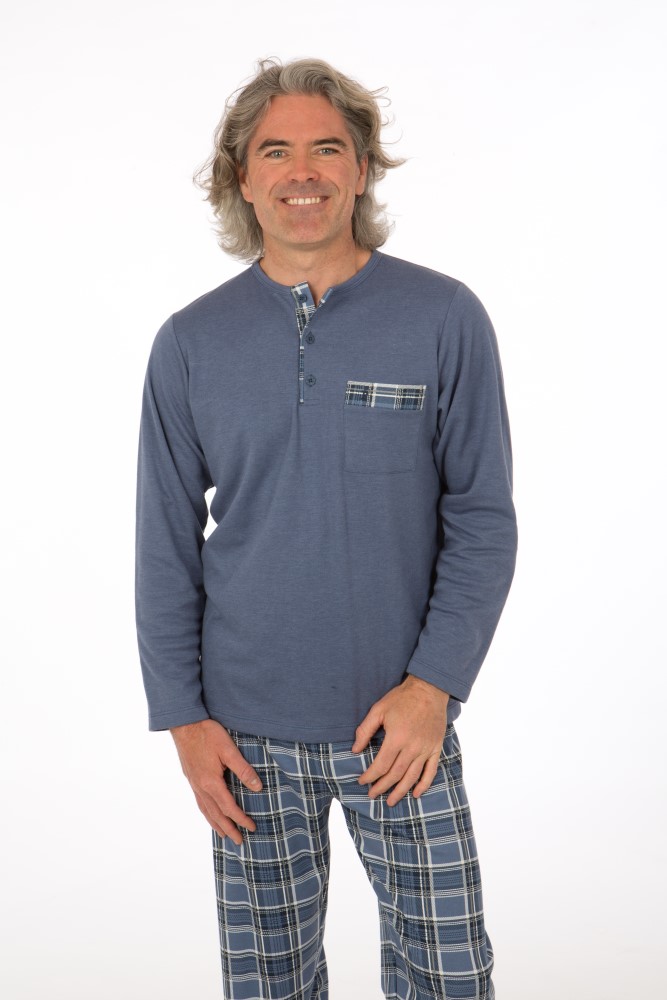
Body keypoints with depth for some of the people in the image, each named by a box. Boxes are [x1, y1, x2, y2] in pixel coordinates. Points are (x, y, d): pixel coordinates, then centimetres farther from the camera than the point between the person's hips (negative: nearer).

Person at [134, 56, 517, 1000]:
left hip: (402, 720, -1)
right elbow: (168, 548, 2)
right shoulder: (190, 343, -1)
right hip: (248, 729, 2)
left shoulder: (445, 319, -5)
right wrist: (183, 716, -2)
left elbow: (483, 520, -4)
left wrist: (433, 684, -11)